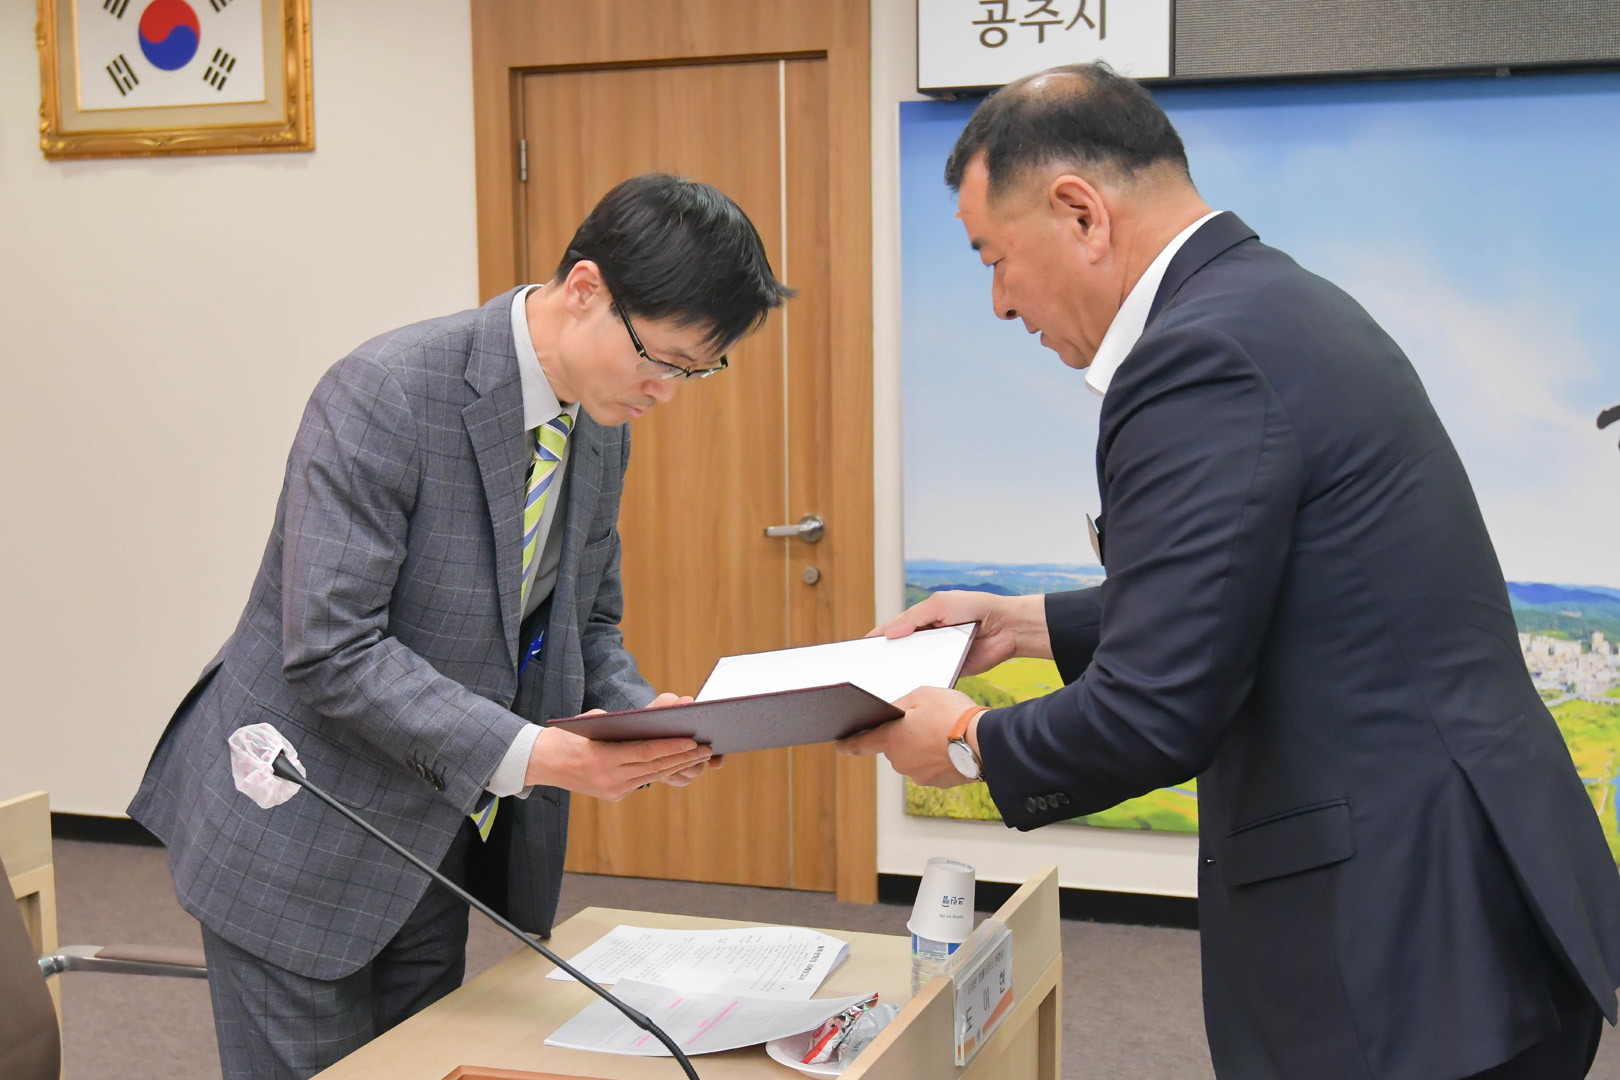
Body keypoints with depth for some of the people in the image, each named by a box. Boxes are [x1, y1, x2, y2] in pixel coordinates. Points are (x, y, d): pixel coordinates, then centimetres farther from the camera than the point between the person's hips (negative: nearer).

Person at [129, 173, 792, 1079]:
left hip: (437, 835, 7)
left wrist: (640, 712, -9)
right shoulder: (386, 395, -24)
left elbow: (586, 620, 12)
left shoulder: (601, 425, 1)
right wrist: (528, 754, -33)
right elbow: (330, 651, -28)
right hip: (301, 837, -7)